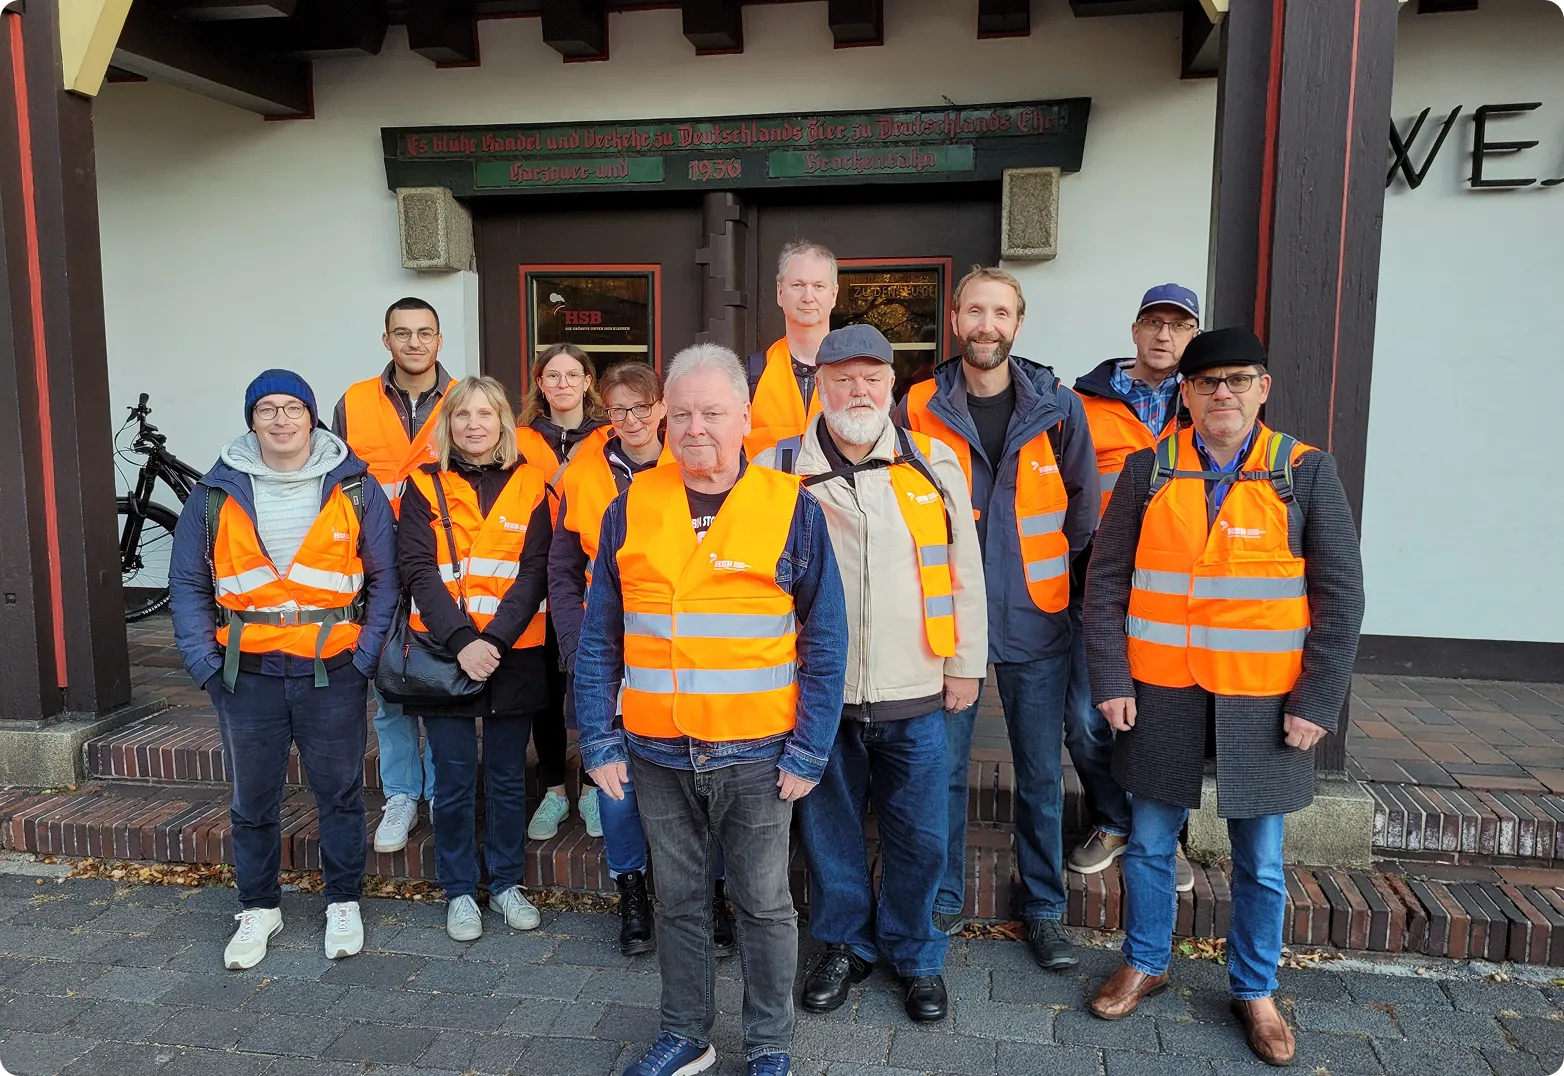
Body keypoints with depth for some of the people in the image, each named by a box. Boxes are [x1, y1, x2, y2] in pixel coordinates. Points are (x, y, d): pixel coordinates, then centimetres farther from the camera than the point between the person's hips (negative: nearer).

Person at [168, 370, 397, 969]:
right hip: (248, 673, 2)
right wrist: (205, 663, -1)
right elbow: (188, 582, 7)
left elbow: (385, 576, 1)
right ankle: (258, 908, 32)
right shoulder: (218, 491, 2)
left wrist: (366, 655, -6)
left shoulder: (355, 487, -2)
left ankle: (343, 903, 29)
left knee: (339, 793, 11)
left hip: (332, 673, -1)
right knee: (252, 801, 14)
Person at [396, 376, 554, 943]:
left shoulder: (530, 486, 2)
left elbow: (534, 573, -4)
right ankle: (459, 891, 23)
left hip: (513, 656, 1)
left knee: (507, 776, 11)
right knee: (454, 779, 7)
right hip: (444, 655, 0)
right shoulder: (425, 486, 2)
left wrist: (495, 640, -16)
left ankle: (506, 883, 27)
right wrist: (461, 640, -18)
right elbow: (418, 571, -6)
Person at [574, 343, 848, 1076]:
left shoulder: (792, 508, -6)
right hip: (657, 753, 2)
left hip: (756, 755, -2)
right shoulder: (631, 508, 1)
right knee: (679, 900, 16)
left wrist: (809, 752, -8)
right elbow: (599, 638, 2)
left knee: (764, 904, 12)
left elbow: (825, 640, -5)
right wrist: (600, 741, -3)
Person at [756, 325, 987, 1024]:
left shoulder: (935, 465, 3)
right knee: (829, 828, 14)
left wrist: (966, 664, 7)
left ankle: (914, 954, 34)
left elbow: (965, 572, 7)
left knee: (918, 835, 11)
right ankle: (844, 946, 36)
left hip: (914, 698, 1)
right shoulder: (778, 470, -1)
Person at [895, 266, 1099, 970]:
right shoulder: (919, 407, -3)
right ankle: (942, 903, 26)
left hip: (1034, 620, 1)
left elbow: (1083, 505, 10)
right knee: (942, 766, 7)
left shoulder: (1058, 407, -2)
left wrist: (1041, 568, 11)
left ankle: (1043, 908, 28)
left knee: (1041, 772, 10)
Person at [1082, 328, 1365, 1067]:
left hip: (1264, 703, 0)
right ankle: (1144, 965, 35)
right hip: (1160, 697, 1)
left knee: (1260, 861, 13)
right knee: (1150, 845, 14)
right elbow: (1105, 581, 1)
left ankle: (1254, 991, 33)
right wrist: (1110, 681, -5)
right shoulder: (1147, 471, 0)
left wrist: (1317, 701, -7)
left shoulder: (1308, 472, -2)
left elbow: (1340, 595, -2)